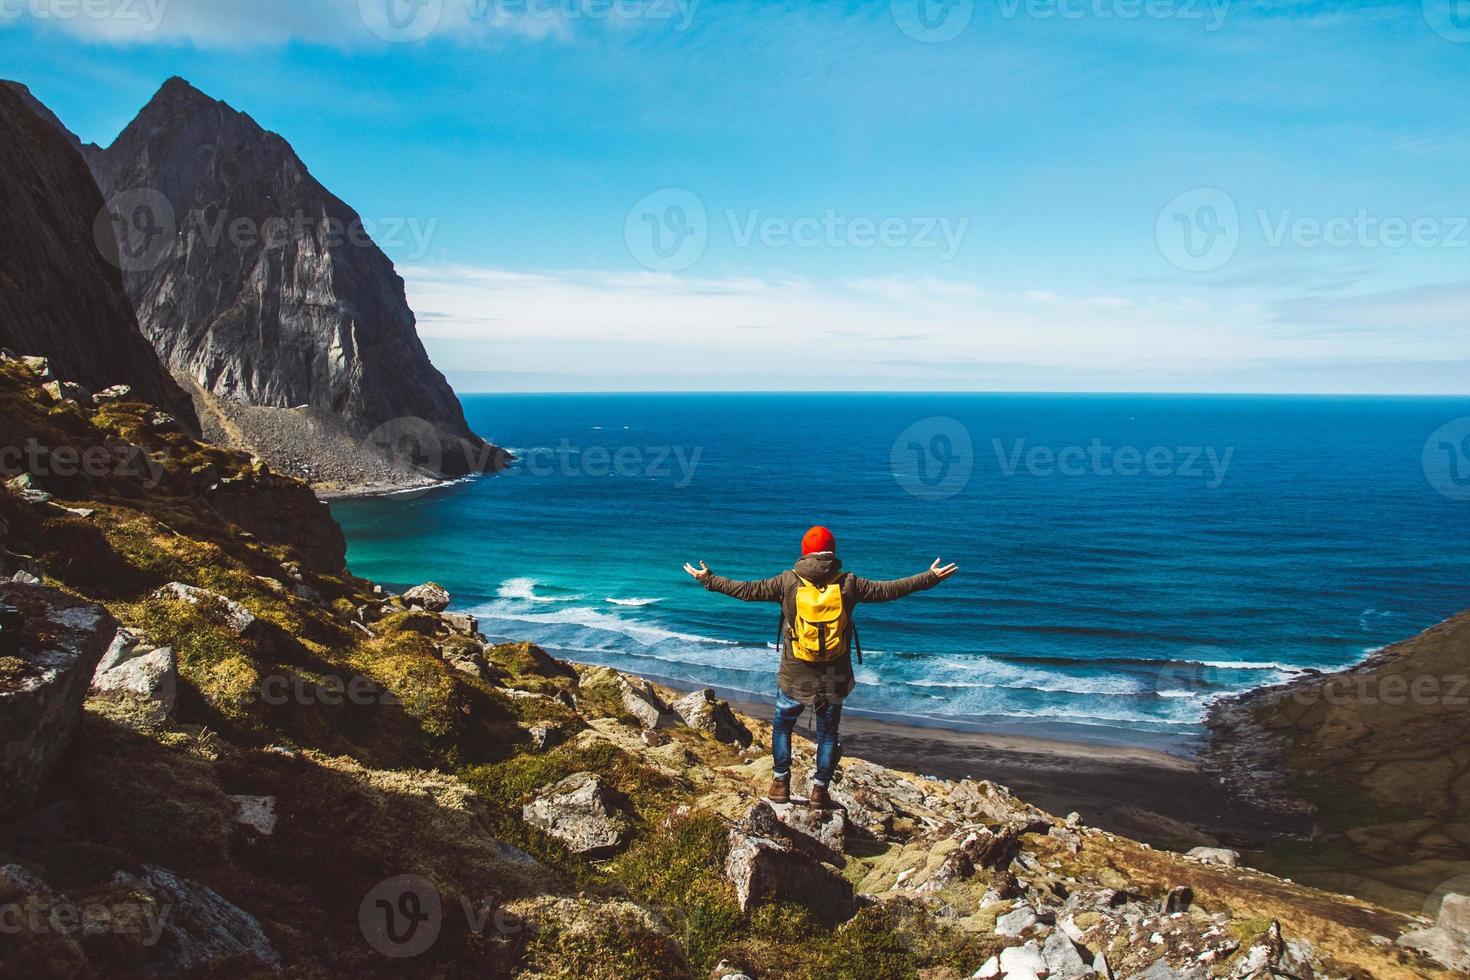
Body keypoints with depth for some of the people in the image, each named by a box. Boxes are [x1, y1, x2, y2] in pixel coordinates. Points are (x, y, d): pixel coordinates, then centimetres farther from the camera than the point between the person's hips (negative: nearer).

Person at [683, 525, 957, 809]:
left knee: (782, 726, 21)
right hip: (834, 677, 1)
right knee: (828, 733, 16)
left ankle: (780, 783, 22)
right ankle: (819, 790, 19)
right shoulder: (847, 583, -7)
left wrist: (709, 580, 5)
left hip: (794, 676, 0)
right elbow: (888, 590, -3)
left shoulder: (789, 581, -9)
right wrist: (931, 578, 6)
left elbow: (748, 590, -6)